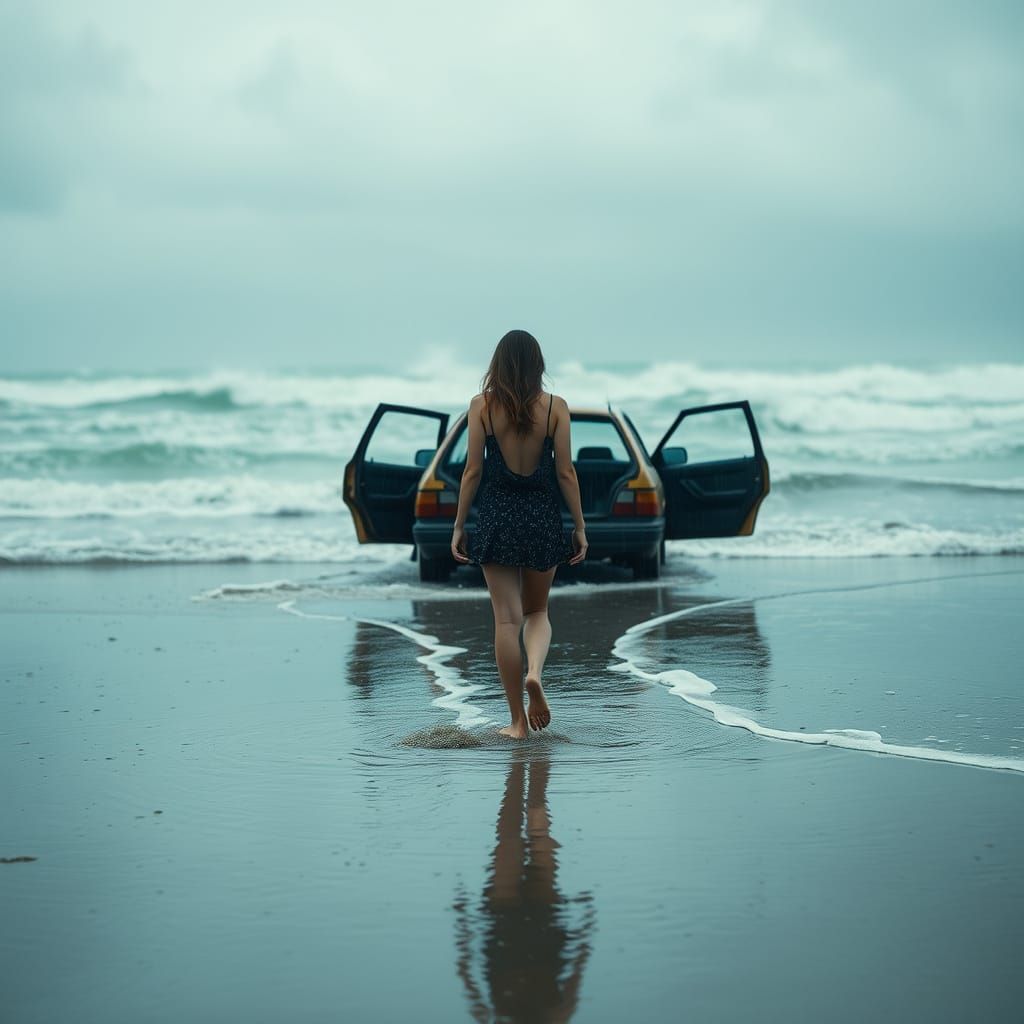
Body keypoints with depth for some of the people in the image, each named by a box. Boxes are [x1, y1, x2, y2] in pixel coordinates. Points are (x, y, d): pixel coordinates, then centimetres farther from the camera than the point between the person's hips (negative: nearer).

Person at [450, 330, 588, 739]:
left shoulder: (482, 406, -3)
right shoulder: (555, 407, -3)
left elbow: (473, 470, -3)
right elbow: (566, 472, -2)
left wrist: (459, 526, 4)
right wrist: (580, 527, 5)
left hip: (496, 517, -1)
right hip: (542, 518, 1)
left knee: (507, 618, 3)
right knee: (537, 611, 18)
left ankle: (518, 721, 4)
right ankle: (534, 672, -14)